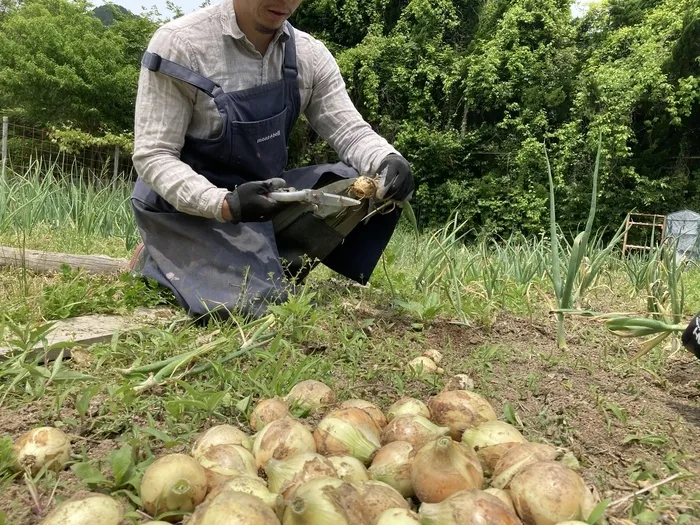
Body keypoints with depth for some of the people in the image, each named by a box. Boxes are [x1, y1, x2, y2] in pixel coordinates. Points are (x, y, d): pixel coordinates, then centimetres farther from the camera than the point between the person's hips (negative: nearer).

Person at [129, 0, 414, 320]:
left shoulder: (309, 55, -3)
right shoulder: (179, 44, -17)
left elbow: (350, 130, -5)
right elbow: (152, 156, -18)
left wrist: (388, 161, -30)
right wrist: (224, 205, -36)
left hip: (263, 194, 5)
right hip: (190, 204, -5)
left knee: (376, 189, -9)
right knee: (256, 303, -26)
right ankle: (156, 260, 4)